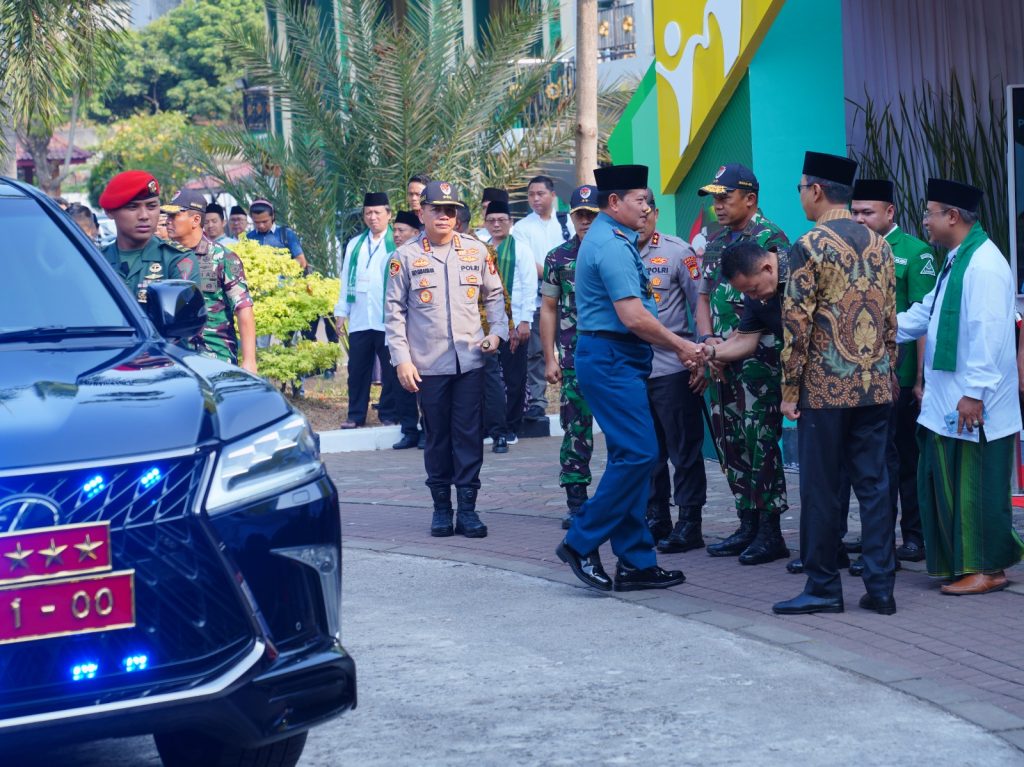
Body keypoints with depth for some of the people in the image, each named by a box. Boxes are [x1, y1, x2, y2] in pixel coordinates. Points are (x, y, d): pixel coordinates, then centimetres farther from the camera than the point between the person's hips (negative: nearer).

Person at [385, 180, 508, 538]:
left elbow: (494, 294, 16)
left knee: (469, 434, 0)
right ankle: (441, 506, 15)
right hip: (428, 364, -1)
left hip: (469, 360, 1)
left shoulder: (476, 250, 6)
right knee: (437, 435, 5)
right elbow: (394, 311, 1)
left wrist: (497, 331, 2)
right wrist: (401, 359, -5)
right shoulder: (405, 257, 0)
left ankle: (467, 507, 5)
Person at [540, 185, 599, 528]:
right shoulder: (558, 258, 7)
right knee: (575, 429, 1)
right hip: (574, 357, 1)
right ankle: (576, 502, 7)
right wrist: (550, 359, 4)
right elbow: (548, 309, 9)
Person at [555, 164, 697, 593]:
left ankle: (636, 562, 12)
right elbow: (634, 318, -21)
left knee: (631, 456, 10)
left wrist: (676, 345, 19)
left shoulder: (608, 240, 18)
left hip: (615, 359, 11)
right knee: (638, 453, -12)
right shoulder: (612, 245, -15)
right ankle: (581, 543, -5)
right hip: (612, 359, -11)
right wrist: (680, 346, -9)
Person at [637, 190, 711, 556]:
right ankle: (656, 520, 23)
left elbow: (701, 307, -3)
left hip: (673, 370, -4)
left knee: (684, 450, 1)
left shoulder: (678, 251, -3)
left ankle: (689, 524, 8)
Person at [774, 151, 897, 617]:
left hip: (825, 387, -5)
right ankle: (880, 586, 9)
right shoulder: (879, 245, 9)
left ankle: (823, 588, 8)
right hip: (876, 387, 6)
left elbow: (796, 326, -11)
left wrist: (789, 391, -5)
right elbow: (891, 322, 12)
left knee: (820, 488, 3)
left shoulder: (810, 246, -9)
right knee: (874, 484, 8)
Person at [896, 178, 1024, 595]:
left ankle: (987, 569, 7)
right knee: (943, 482, 13)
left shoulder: (984, 265, -18)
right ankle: (960, 561, 22)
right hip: (945, 404, 10)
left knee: (977, 489, -2)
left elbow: (987, 335, -22)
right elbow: (924, 315, 21)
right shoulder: (957, 261, 15)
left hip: (974, 407, -10)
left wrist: (974, 393, -23)